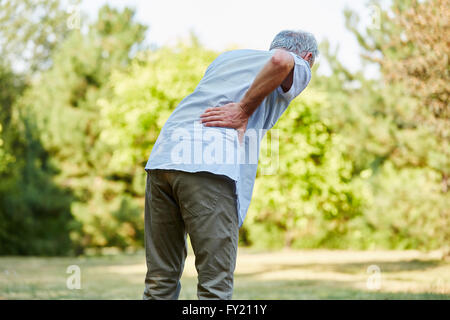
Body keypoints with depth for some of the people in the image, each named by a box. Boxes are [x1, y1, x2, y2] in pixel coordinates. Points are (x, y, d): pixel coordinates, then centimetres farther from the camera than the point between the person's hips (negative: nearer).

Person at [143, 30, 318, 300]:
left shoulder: (227, 56, 34)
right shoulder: (299, 69, 16)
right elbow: (280, 60, -9)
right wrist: (244, 111, -2)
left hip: (161, 157, 6)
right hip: (211, 169, -6)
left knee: (161, 281, 10)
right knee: (215, 283, -2)